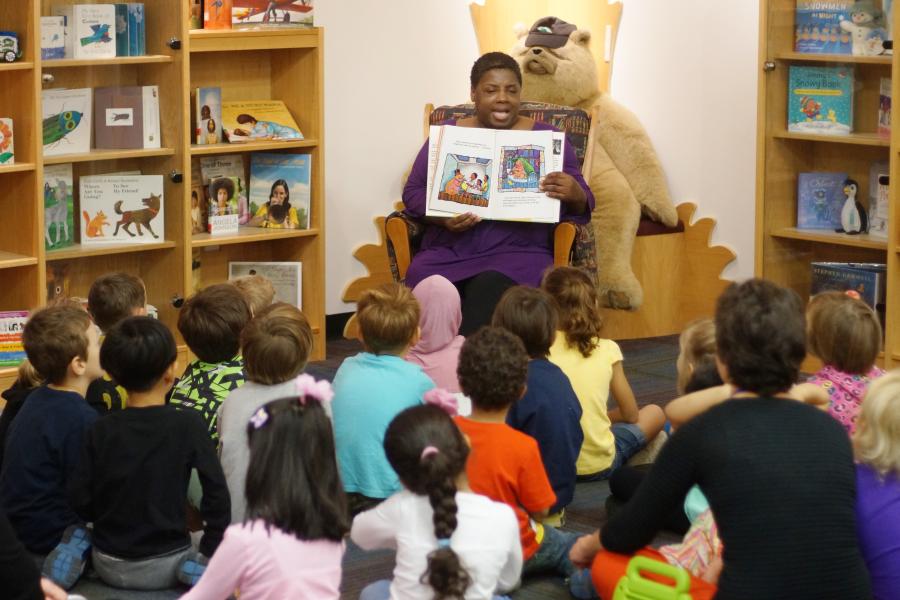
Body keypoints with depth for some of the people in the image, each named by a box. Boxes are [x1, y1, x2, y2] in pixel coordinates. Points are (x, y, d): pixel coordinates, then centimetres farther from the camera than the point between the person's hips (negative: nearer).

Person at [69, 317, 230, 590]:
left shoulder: (100, 431, -5)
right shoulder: (188, 425, -11)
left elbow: (79, 500, -4)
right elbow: (216, 492, -12)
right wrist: (211, 550, -1)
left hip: (108, 567, 3)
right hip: (165, 566, -3)